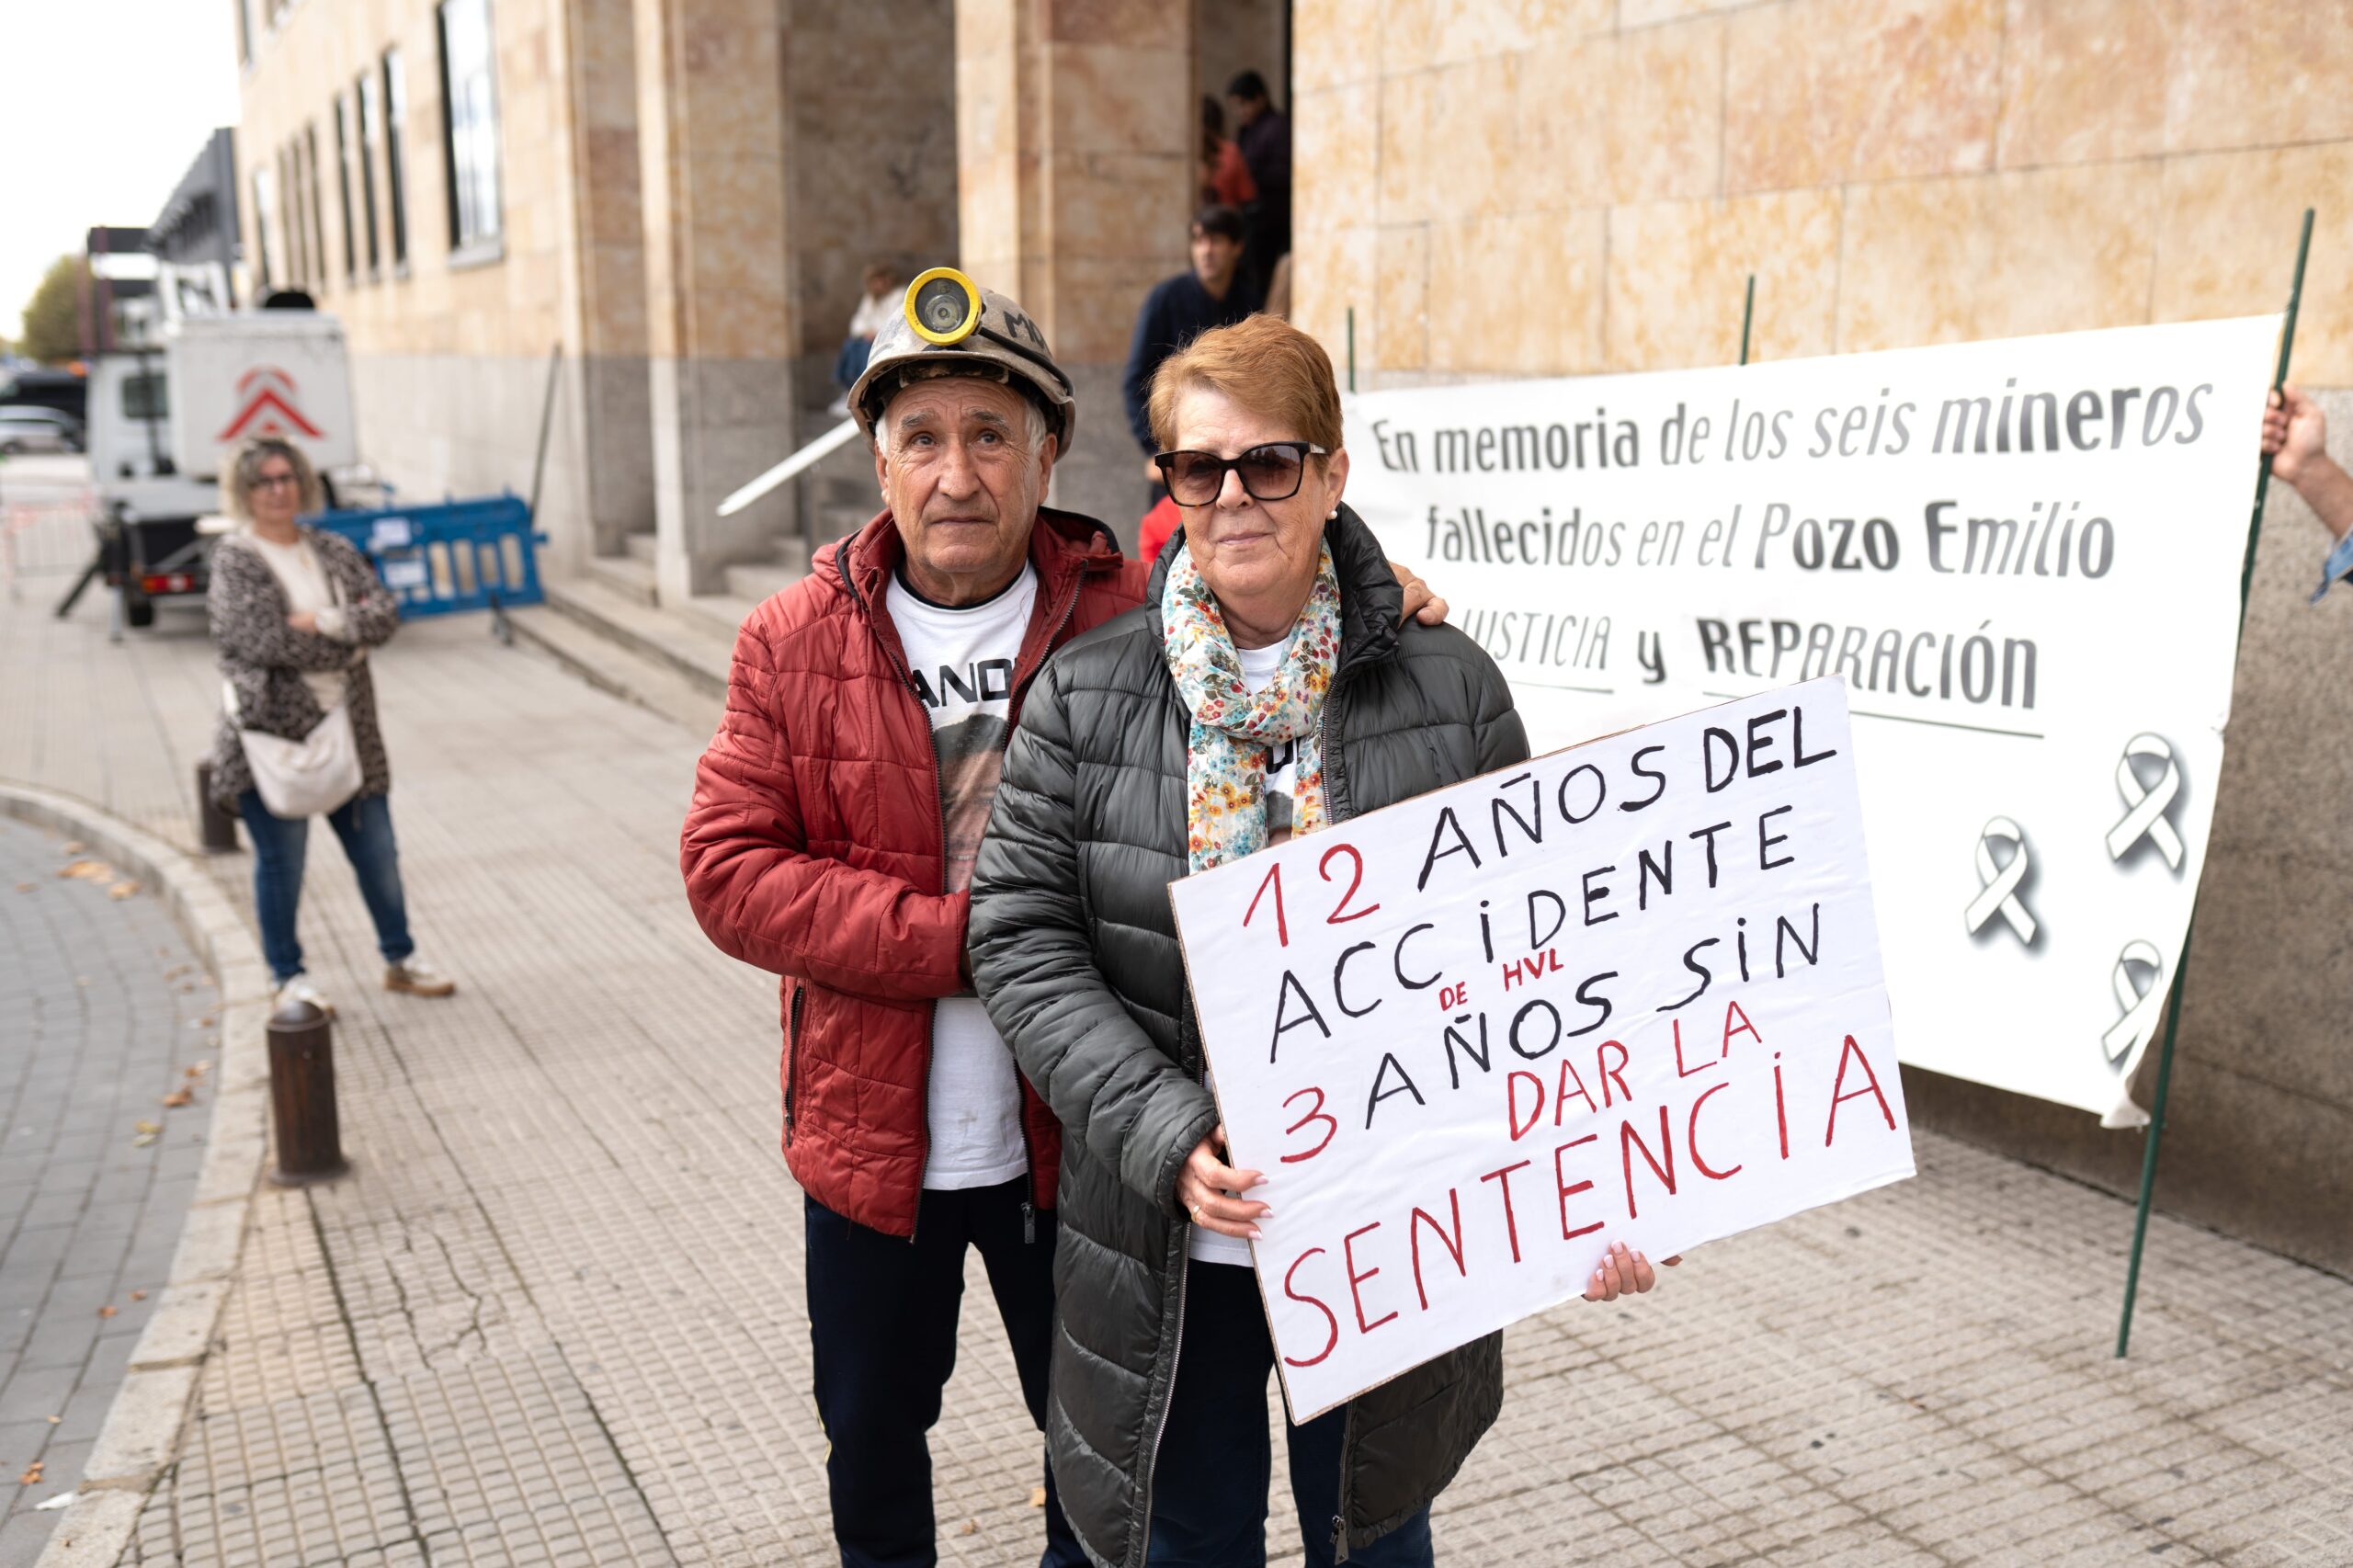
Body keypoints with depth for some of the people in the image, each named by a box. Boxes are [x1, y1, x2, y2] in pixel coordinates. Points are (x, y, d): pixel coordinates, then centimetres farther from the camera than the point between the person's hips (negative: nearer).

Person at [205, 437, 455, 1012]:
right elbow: (258, 640, -18)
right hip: (272, 732, -5)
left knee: (377, 851, 12)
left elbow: (385, 612, -1)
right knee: (282, 862, 5)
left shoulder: (333, 550, 11)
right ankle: (289, 977, 19)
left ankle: (400, 959, 27)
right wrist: (350, 639, -10)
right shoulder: (235, 559, -5)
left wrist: (324, 622, -17)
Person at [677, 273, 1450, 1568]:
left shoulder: (1132, 619, -8)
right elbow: (727, 867, -11)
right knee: (870, 1439, 23)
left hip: (1074, 1141, -1)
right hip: (869, 1134, 2)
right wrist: (962, 939, -20)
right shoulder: (793, 642, -4)